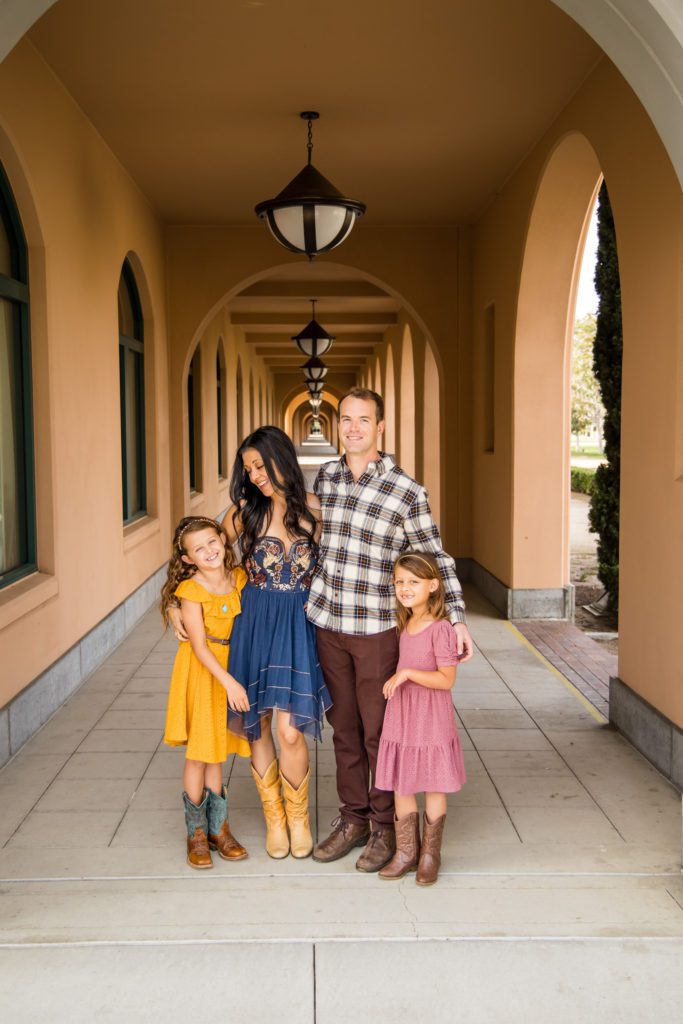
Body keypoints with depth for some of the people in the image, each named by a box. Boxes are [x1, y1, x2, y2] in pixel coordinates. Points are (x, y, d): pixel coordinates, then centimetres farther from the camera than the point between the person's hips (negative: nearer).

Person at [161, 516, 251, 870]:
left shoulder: (240, 578, -4)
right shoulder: (191, 591, -17)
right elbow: (199, 645, -19)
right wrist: (229, 682, -24)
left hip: (229, 669, 4)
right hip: (201, 672, -4)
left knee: (216, 751, 14)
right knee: (198, 753, 2)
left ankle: (218, 828, 25)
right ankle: (196, 833, 17)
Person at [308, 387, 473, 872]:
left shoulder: (407, 491, -10)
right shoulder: (325, 477, 4)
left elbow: (435, 558, -3)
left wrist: (458, 619, -10)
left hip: (377, 629, -4)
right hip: (328, 622, 4)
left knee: (379, 731, 5)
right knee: (344, 726, 14)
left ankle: (386, 827, 22)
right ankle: (353, 818, 28)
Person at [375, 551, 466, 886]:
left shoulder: (441, 629, -17)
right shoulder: (403, 625, 6)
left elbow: (447, 679, -20)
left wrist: (407, 673, -24)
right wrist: (396, 679, 5)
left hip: (431, 719, -6)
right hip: (400, 716, 7)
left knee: (434, 786, 8)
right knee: (400, 785, 11)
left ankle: (430, 854, 23)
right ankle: (406, 851, 26)